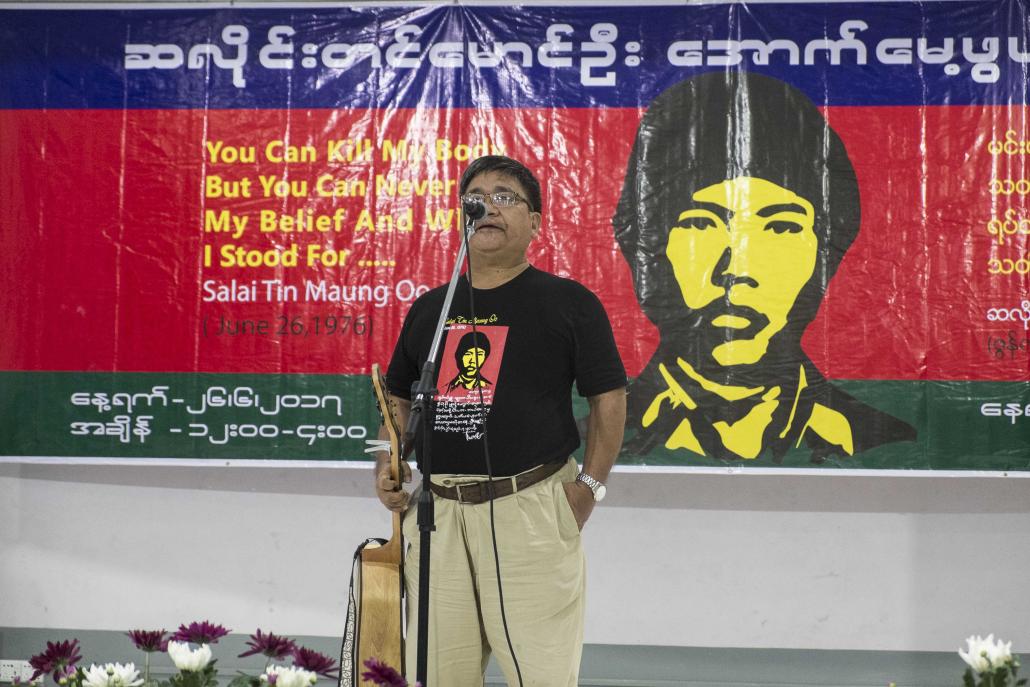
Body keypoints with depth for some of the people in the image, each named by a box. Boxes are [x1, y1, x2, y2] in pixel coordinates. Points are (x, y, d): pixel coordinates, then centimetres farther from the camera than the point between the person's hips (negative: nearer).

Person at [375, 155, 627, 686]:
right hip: (435, 510, 4)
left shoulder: (569, 302, 3)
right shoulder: (429, 309, 16)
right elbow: (400, 399, 25)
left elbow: (608, 399, 3)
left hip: (531, 508, -4)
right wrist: (387, 466, 8)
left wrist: (589, 486, -6)